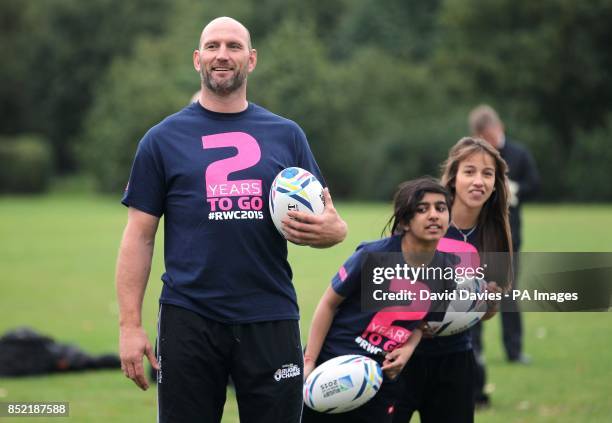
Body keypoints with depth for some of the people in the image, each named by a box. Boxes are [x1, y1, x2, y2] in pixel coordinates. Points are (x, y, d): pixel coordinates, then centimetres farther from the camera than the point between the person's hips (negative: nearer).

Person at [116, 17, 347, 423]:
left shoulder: (287, 135, 11)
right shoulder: (164, 138, 5)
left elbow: (324, 220, 13)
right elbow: (140, 236, 4)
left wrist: (332, 230, -12)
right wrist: (130, 324, -5)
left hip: (271, 319, 2)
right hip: (189, 320, -1)